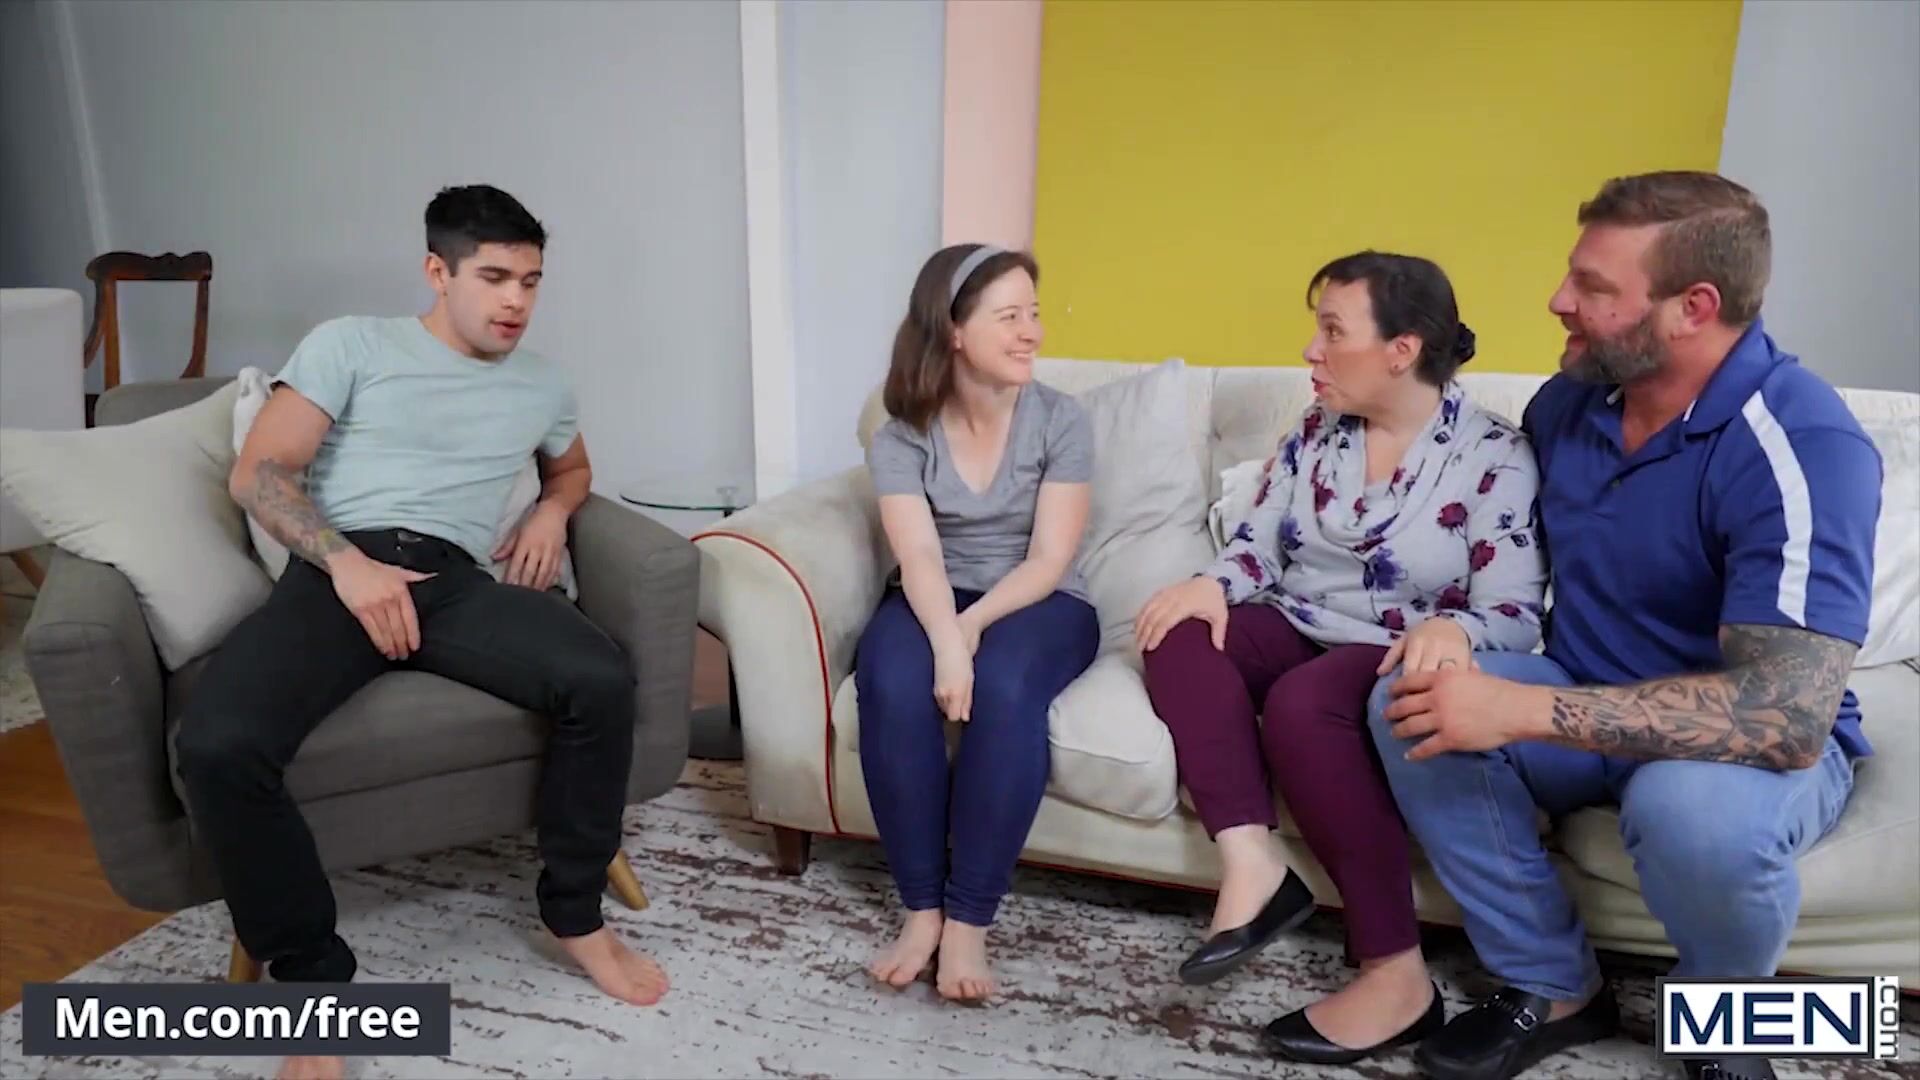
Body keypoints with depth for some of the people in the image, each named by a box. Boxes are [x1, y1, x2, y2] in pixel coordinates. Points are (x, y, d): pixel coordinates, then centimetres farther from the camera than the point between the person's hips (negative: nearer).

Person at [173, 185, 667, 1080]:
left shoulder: (542, 385, 21)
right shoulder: (351, 344, 9)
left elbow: (573, 468, 40)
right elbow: (258, 475, 2)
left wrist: (550, 513, 15)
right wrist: (346, 561, -15)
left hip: (456, 578, 2)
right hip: (336, 572, -2)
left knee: (602, 681, -28)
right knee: (216, 743, -31)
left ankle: (574, 914, -6)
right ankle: (312, 979, -9)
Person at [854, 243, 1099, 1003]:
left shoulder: (1062, 421, -6)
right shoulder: (901, 434, -5)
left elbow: (1049, 560, -11)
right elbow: (919, 558, -17)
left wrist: (974, 628, -25)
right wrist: (945, 641, -36)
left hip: (1040, 605, -1)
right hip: (934, 603, 1)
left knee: (1004, 687, -35)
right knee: (892, 686, -32)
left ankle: (968, 919, -22)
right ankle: (920, 908, -17)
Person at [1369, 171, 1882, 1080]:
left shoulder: (1801, 447, -25)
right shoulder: (1570, 400, -3)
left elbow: (1786, 717, -35)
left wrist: (1524, 710, -38)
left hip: (1766, 744, -5)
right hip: (1593, 711, 5)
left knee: (1694, 807, -38)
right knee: (1409, 706, -20)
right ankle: (1552, 989, -3)